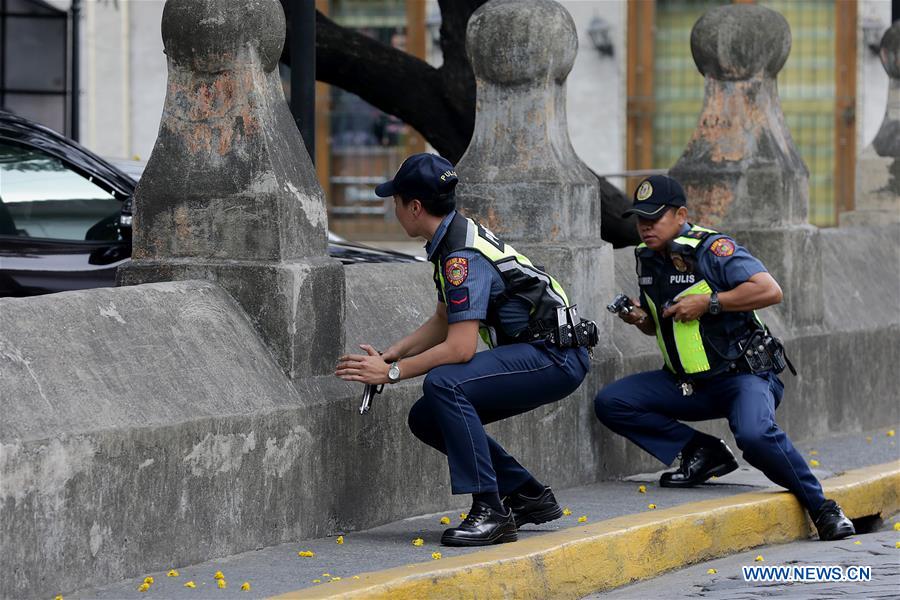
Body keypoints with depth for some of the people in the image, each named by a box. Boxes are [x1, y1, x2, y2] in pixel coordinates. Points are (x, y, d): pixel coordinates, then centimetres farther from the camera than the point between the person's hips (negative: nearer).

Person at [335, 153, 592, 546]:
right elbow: (443, 322, 21)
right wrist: (392, 353, 9)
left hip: (555, 357, -10)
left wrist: (392, 372, -17)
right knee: (426, 419, 8)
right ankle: (529, 497, 14)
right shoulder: (452, 240, 10)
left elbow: (460, 348, -26)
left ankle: (490, 513, -26)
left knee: (444, 383, -29)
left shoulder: (463, 256, -22)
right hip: (540, 355, 10)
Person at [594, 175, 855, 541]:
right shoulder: (647, 258, 9)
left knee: (755, 435, -36)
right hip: (686, 383, 8)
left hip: (742, 374, -7)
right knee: (610, 403, -9)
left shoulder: (711, 249, -14)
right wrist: (640, 319, 0)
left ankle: (821, 506, -14)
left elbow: (770, 291, -24)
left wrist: (709, 302, -23)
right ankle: (703, 454, -3)